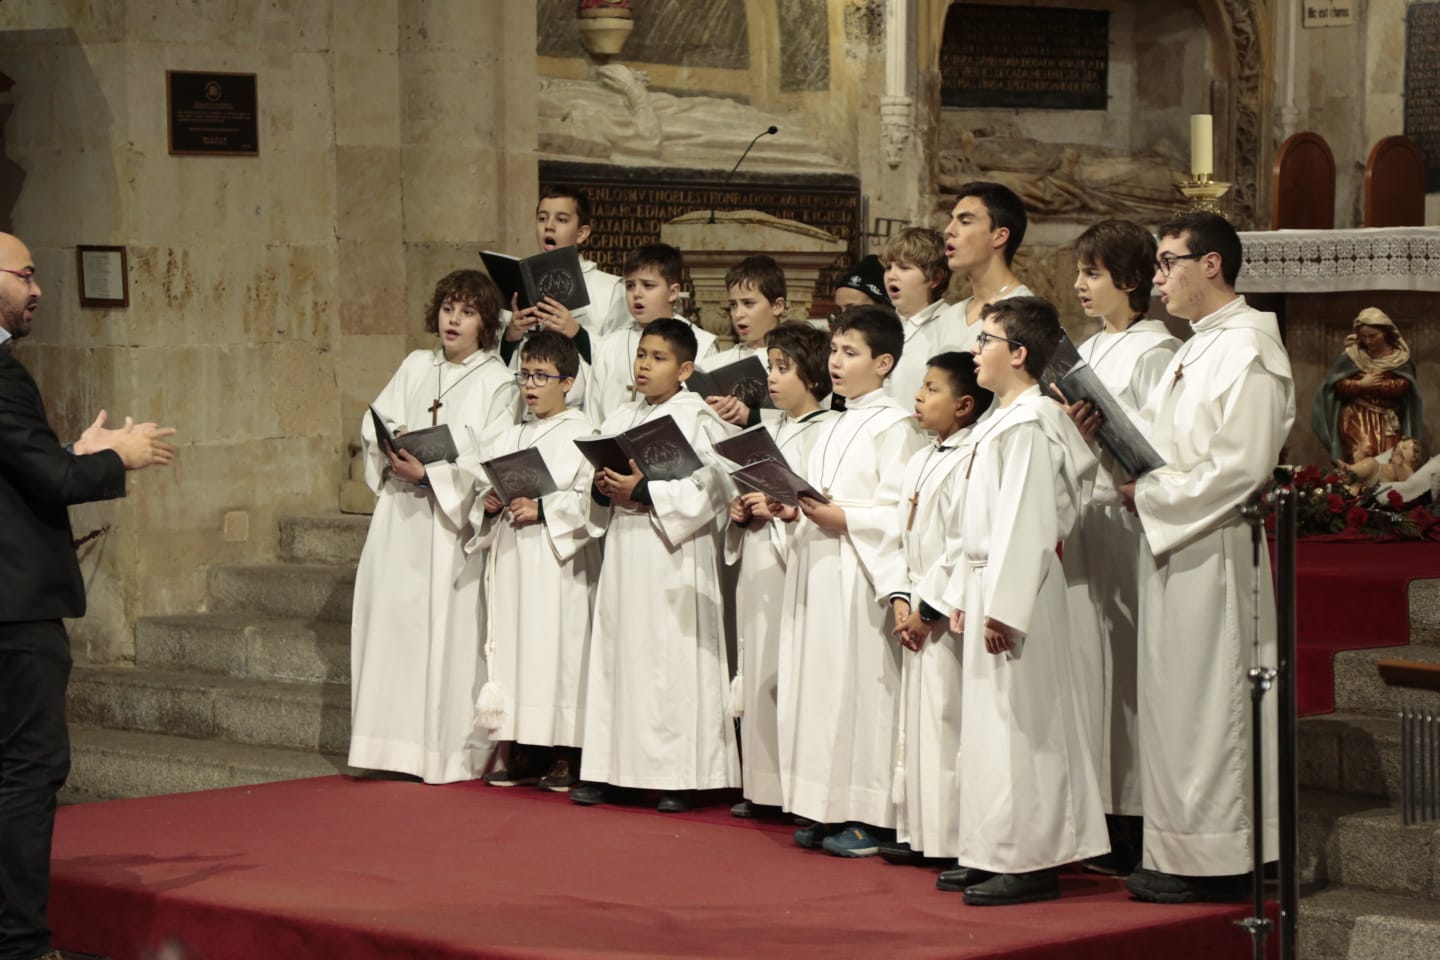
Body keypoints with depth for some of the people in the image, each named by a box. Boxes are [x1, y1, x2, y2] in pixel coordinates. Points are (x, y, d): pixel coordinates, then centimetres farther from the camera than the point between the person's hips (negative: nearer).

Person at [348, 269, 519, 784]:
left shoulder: (497, 382, 0)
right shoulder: (415, 366, 16)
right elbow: (374, 423, 11)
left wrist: (428, 471, -18)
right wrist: (393, 443, -11)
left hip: (454, 519, -5)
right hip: (399, 515, 5)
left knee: (450, 624, -7)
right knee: (392, 615, 1)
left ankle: (451, 751, -3)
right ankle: (398, 742, 6)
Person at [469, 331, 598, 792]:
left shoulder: (583, 435, -2)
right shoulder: (510, 438, 17)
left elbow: (590, 497, -11)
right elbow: (480, 475, 20)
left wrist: (543, 509, -18)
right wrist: (487, 502, -1)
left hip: (558, 562, -6)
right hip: (511, 559, 6)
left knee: (558, 646, -6)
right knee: (512, 645, 5)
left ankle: (564, 756, 0)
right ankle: (522, 751, 11)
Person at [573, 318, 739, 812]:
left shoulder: (700, 420, -5)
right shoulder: (621, 419, 15)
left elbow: (710, 488, -14)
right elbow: (598, 481, 17)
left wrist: (645, 493, -18)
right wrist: (603, 489, -6)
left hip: (674, 554, -6)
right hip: (623, 549, 6)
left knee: (673, 657, -6)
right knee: (616, 652, 6)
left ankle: (679, 778, -2)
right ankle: (605, 769, 11)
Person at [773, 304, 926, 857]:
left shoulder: (894, 426, -7)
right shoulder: (832, 428, 19)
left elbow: (900, 514, -14)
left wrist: (841, 517, -21)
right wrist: (793, 511, 4)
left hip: (860, 578, -8)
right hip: (816, 571, 8)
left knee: (859, 683, -7)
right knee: (816, 683, 7)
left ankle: (867, 817, -3)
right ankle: (824, 810, 13)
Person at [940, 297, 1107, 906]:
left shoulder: (1029, 423, -16)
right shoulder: (1005, 419, 16)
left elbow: (1026, 522, -21)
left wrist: (1002, 606, -23)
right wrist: (968, 596, 19)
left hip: (1017, 585, -10)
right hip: (989, 582, 10)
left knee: (1019, 720, -6)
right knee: (991, 717, 12)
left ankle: (1028, 861, -2)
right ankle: (990, 855, 18)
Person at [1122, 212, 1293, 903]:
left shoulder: (1248, 348, -14)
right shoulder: (1197, 349, 17)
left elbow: (1241, 467, -21)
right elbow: (1159, 443, 19)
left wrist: (1150, 494, -15)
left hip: (1216, 552, -10)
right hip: (1174, 548, 10)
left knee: (1209, 702, -5)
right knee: (1175, 697, 11)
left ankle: (1217, 862, 2)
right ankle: (1184, 854, 18)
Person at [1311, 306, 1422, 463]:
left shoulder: (1399, 357, 1)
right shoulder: (1351, 356, 0)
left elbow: (1403, 386, -9)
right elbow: (1338, 385, -3)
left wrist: (1370, 385, -18)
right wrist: (1361, 384, -18)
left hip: (1388, 419, 2)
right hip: (1357, 417, -2)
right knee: (1362, 456, -20)